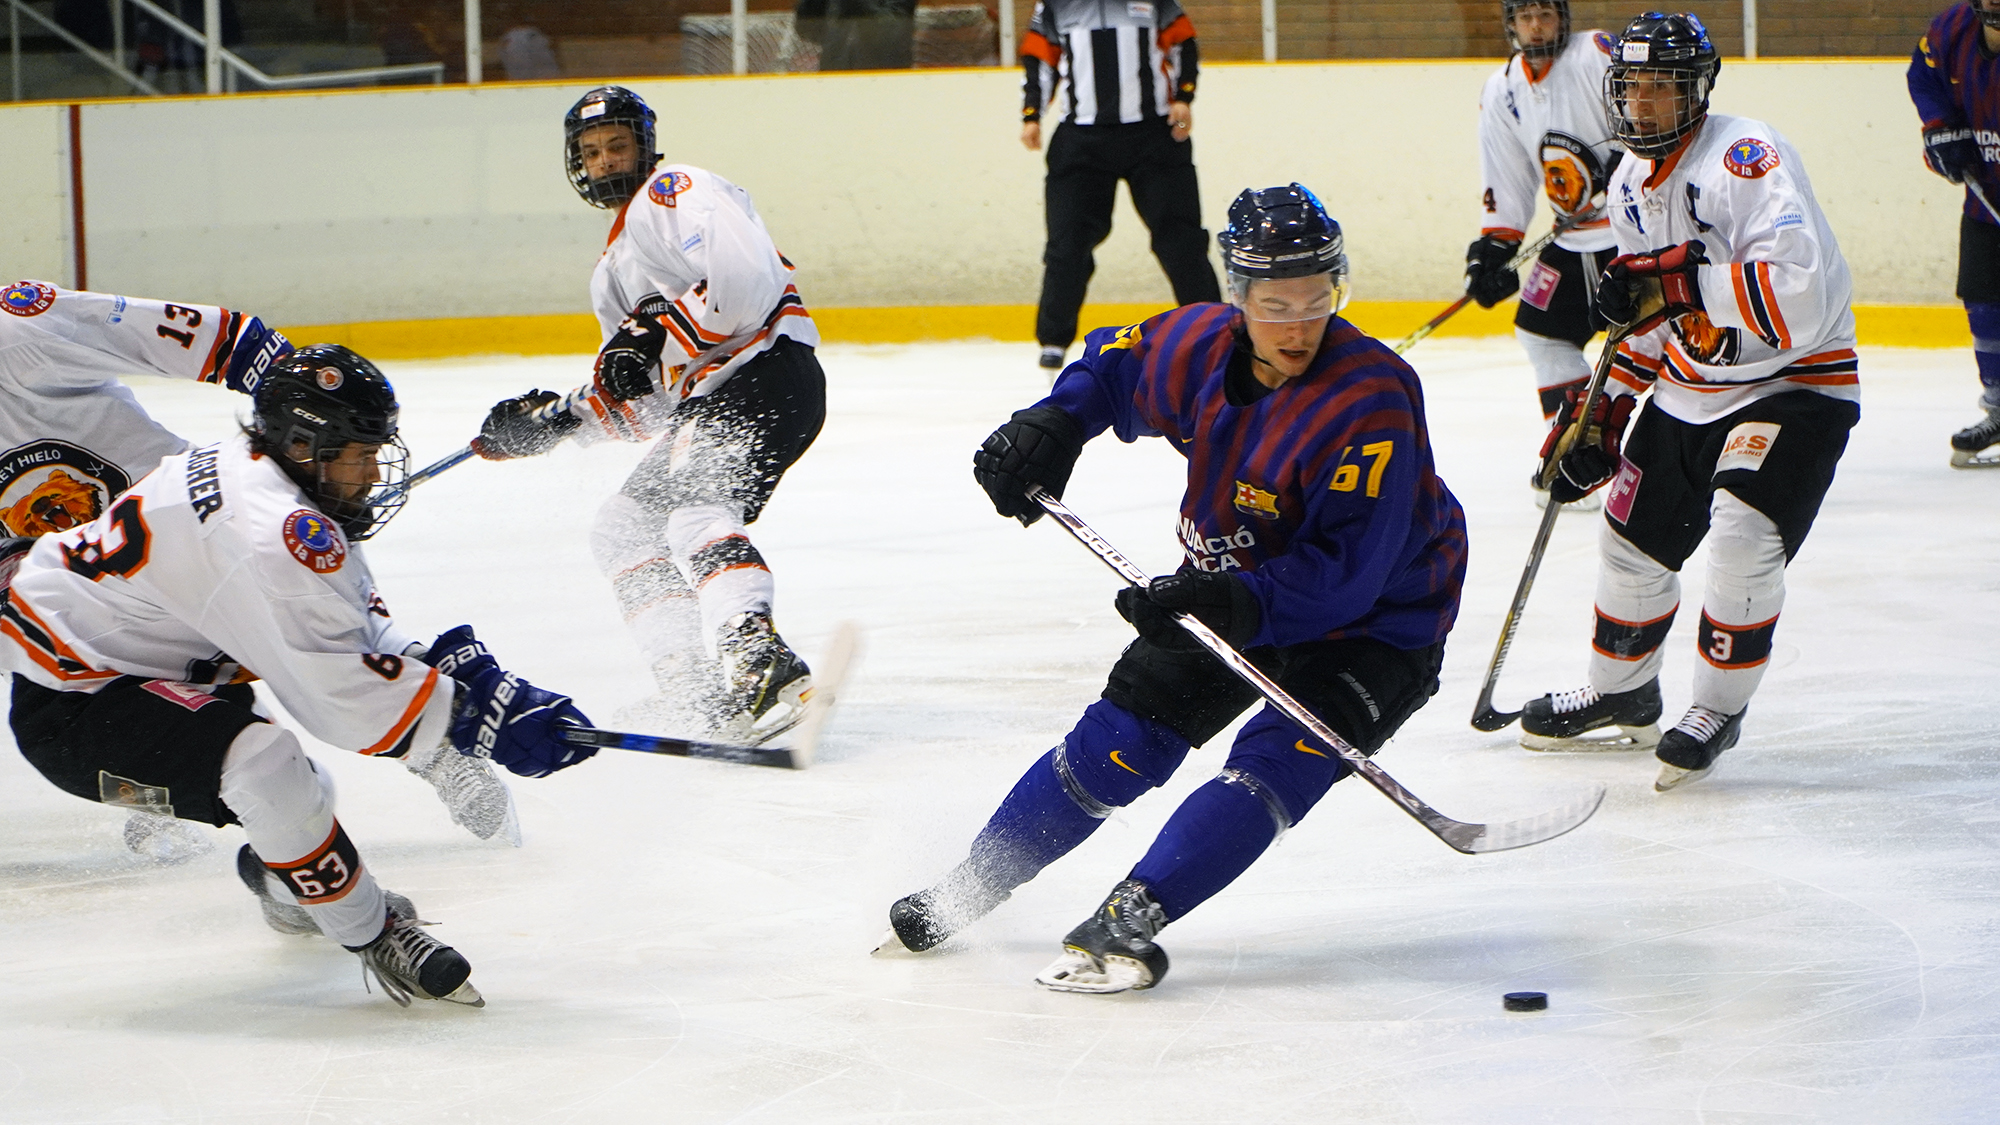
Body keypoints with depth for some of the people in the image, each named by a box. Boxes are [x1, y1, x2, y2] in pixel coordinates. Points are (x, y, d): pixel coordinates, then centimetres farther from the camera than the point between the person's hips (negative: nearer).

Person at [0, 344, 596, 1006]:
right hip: (64, 710, -11)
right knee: (265, 764, -31)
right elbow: (343, 697, -30)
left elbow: (353, 631, 8)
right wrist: (479, 720, -24)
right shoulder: (271, 534, -30)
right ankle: (376, 938, -18)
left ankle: (289, 878, 55)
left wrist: (444, 661, -8)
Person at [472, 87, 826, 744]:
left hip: (768, 368, -11)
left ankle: (762, 665, -50)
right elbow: (643, 406, 26)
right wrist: (549, 421, 13)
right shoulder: (614, 271, 28)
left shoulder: (677, 192, -1)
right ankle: (694, 686, -2)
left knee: (696, 513, -30)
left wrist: (656, 333, -18)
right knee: (623, 526, 12)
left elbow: (748, 279, -19)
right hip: (709, 401, 11)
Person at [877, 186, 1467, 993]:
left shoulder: (1372, 403, -31)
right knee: (1126, 730, 2)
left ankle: (1130, 919, -28)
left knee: (1277, 760, -25)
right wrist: (1049, 428, -7)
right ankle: (960, 894, 14)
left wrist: (1240, 607, -43)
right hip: (1230, 587, 5)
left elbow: (1348, 571, -33)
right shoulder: (1199, 348, -13)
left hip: (1374, 623, -5)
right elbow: (1110, 368, 11)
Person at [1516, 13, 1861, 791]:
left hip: (1794, 383, -8)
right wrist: (1598, 419, 11)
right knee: (1633, 536, 14)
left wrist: (1673, 285, -35)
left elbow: (1794, 290, -36)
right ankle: (1621, 695, 37)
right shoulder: (1632, 185, 5)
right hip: (1687, 391, 8)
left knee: (1743, 538, -24)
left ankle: (1718, 709, -4)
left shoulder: (1748, 157, -24)